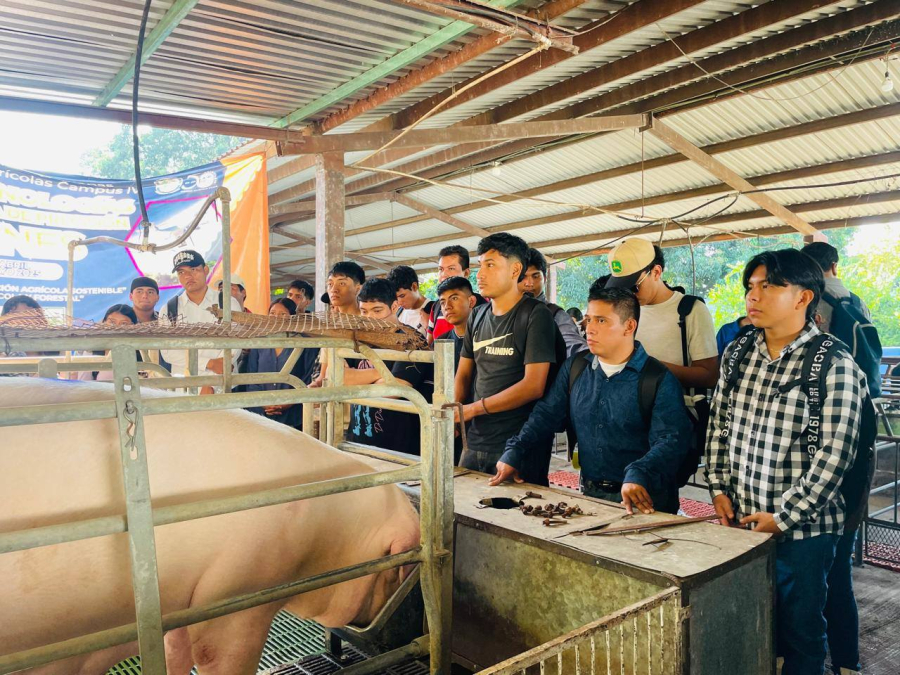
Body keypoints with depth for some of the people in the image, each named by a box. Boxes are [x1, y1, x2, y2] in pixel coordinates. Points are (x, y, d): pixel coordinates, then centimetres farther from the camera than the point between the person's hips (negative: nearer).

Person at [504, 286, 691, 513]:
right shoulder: (575, 367, 9)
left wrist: (638, 476, -31)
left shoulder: (659, 379, -6)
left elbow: (671, 439, -15)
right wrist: (513, 453, 0)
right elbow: (546, 415, 12)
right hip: (589, 494, 4)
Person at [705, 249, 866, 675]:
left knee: (801, 633, 13)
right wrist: (719, 489, 1)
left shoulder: (833, 365, -13)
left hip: (801, 531, -4)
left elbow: (835, 453, -15)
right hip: (739, 521, 5)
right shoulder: (737, 353, 4)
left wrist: (784, 516, -15)